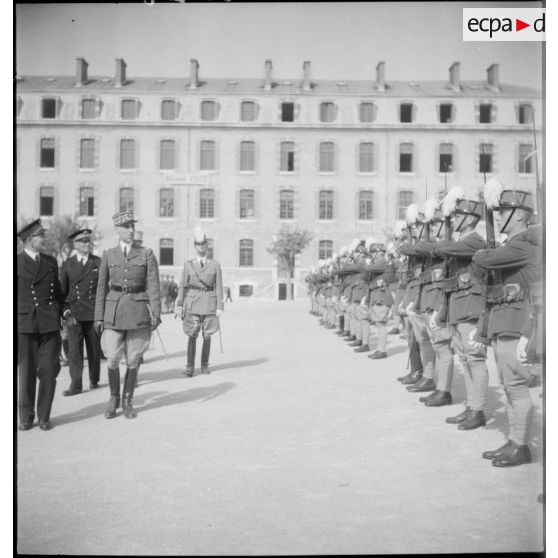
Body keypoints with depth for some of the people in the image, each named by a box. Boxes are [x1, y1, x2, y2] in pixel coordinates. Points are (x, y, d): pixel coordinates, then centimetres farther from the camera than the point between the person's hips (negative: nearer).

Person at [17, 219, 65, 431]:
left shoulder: (51, 262, 13)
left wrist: (61, 311, 14)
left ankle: (44, 417, 12)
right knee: (26, 373, 4)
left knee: (48, 371, 1)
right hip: (24, 324, -2)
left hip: (50, 325, 3)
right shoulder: (16, 263, 2)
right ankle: (26, 417, 17)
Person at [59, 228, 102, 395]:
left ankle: (94, 380, 24)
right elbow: (61, 291, 9)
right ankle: (76, 384, 1)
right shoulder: (67, 265, 7)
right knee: (74, 349, -4)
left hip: (94, 313, 0)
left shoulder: (98, 263, 6)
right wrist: (66, 312, -1)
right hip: (74, 313, 0)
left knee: (94, 349, 7)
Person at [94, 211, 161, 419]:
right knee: (112, 359, -4)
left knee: (132, 360, 5)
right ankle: (114, 398, 19)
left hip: (138, 310, 0)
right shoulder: (108, 255, 6)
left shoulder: (146, 254, 2)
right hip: (113, 311, 1)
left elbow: (153, 286, -2)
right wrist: (99, 317, 4)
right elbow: (102, 287, 8)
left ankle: (127, 401, 21)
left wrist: (156, 313, -11)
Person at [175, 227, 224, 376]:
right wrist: (179, 305, -4)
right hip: (192, 303, 0)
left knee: (207, 336, 5)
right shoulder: (188, 264, 7)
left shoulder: (215, 264, 6)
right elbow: (182, 286, 4)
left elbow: (219, 287, 3)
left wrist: (220, 306, -3)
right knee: (192, 335, -5)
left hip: (209, 303, 0)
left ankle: (205, 365, 16)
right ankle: (190, 366, -2)